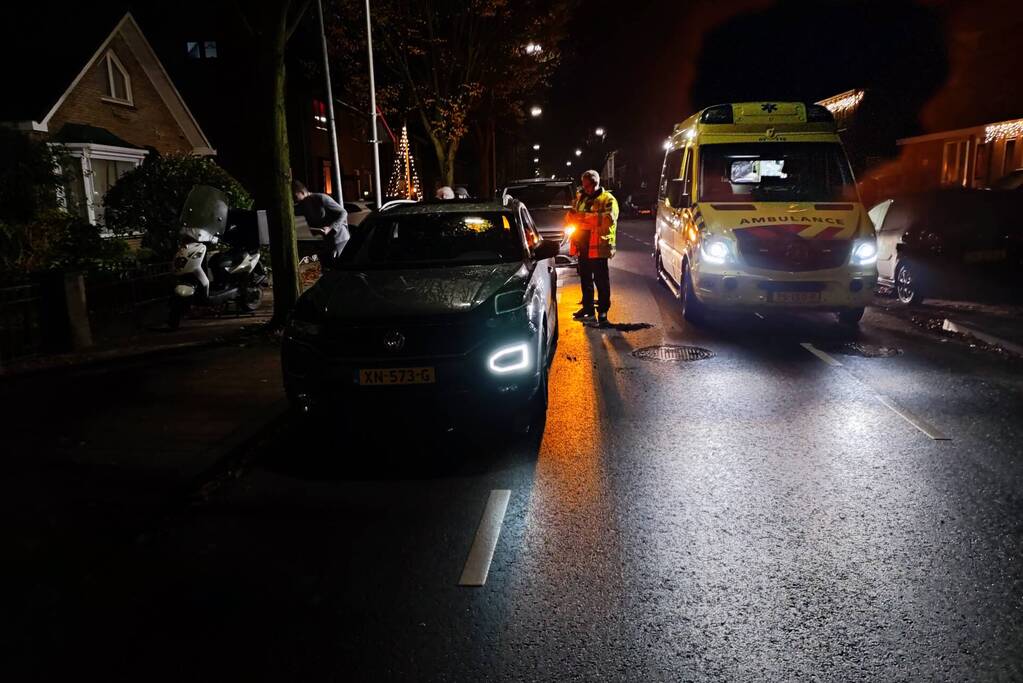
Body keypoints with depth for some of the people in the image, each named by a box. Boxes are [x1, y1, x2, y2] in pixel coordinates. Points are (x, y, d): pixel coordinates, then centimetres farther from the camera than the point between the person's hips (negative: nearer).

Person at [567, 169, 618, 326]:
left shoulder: (608, 199, -4)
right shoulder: (580, 198, 17)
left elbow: (609, 218, -20)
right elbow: (570, 216, 19)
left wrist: (585, 216, -24)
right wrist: (572, 216, -7)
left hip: (598, 246, -7)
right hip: (582, 245, 7)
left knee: (601, 280, -1)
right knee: (585, 279, 15)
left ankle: (603, 311, 7)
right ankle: (587, 308, 27)